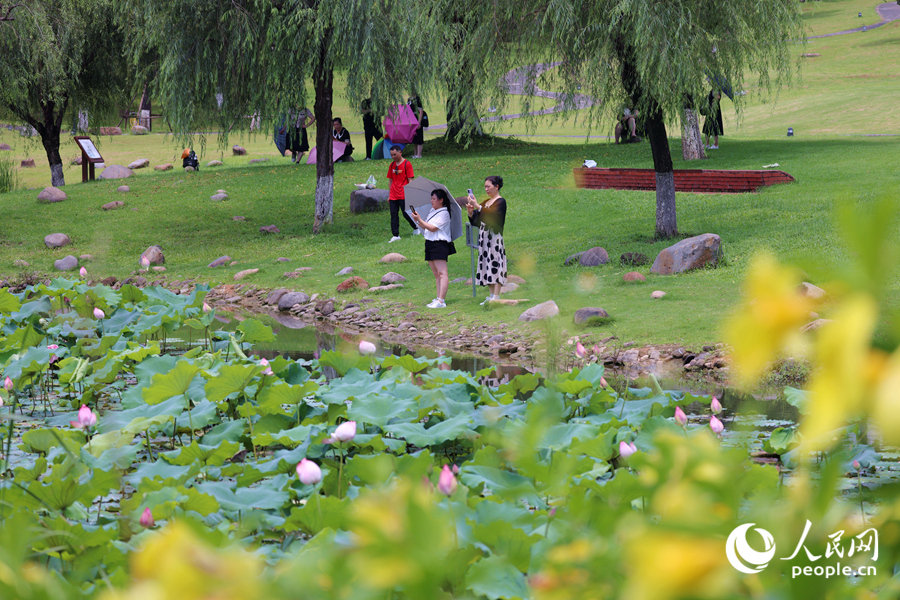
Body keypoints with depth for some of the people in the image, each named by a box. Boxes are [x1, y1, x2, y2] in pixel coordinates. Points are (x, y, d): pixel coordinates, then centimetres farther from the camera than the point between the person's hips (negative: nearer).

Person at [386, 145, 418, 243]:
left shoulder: (407, 164, -6)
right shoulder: (392, 165, 11)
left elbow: (410, 181, -7)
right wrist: (389, 195, 15)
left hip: (404, 196, -5)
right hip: (393, 196, 5)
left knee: (406, 213, 0)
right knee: (394, 215, 1)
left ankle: (416, 228, 24)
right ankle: (395, 235, 3)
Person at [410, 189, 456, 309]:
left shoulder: (443, 213, -10)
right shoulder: (432, 211, 17)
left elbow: (432, 228, -17)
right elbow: (425, 226, 20)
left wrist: (420, 220, -13)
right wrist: (417, 221, 4)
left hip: (440, 244, -10)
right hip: (430, 244, 10)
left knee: (442, 273, -14)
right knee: (436, 274, 10)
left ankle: (441, 301, -21)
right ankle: (439, 298, 12)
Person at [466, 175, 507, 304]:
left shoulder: (500, 202, -6)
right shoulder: (486, 202, 17)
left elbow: (492, 216, -23)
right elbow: (476, 221, 16)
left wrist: (477, 206, -25)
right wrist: (470, 212, -3)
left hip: (494, 237, -8)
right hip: (484, 238, 8)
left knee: (495, 264, -11)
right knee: (487, 265, 6)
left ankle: (496, 297, -13)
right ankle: (491, 295, 9)